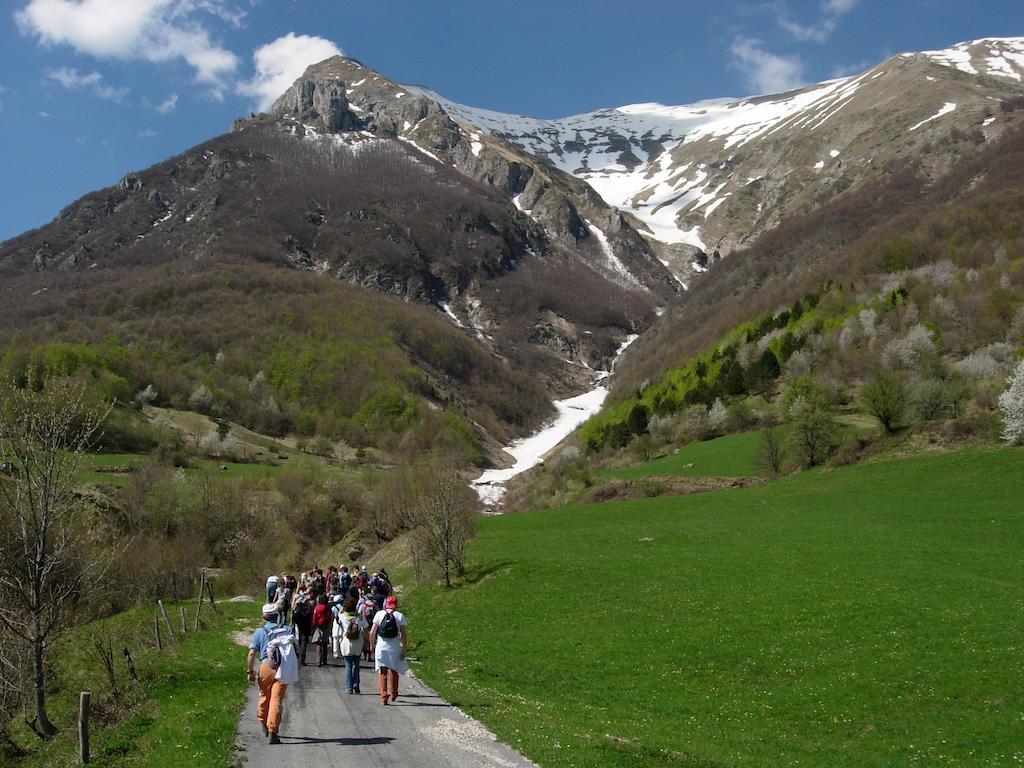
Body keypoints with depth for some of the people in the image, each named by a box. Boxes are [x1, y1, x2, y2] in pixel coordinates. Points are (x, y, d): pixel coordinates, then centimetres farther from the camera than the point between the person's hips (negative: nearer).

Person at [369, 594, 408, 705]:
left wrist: (372, 646, 11)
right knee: (393, 671, 17)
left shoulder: (379, 614, 0)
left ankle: (383, 696, -2)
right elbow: (403, 635, -6)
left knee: (382, 672, 6)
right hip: (395, 646, 0)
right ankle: (393, 694, 28)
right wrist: (404, 650, -2)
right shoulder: (400, 616, -2)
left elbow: (372, 633, -1)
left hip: (381, 646, 0)